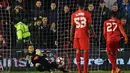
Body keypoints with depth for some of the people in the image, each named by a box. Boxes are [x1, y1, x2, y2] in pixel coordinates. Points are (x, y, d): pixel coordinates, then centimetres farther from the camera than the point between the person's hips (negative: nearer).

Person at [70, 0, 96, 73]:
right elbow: (90, 26, -7)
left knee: (78, 51, 10)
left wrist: (71, 37, 11)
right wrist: (93, 34, 8)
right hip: (85, 34, -3)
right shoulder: (87, 14, -6)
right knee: (86, 51, 2)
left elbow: (72, 27, 3)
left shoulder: (74, 15, 2)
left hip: (77, 35, 3)